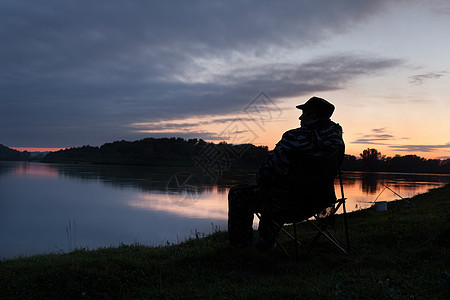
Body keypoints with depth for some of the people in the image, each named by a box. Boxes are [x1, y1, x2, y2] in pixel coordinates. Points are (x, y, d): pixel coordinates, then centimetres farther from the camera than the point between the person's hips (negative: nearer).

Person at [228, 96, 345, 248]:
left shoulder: (295, 138, -25)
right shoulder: (336, 137, -2)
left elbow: (269, 172, -23)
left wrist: (260, 178, 1)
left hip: (290, 203, -8)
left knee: (237, 193, 13)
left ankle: (240, 243, 30)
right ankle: (266, 240, 43)